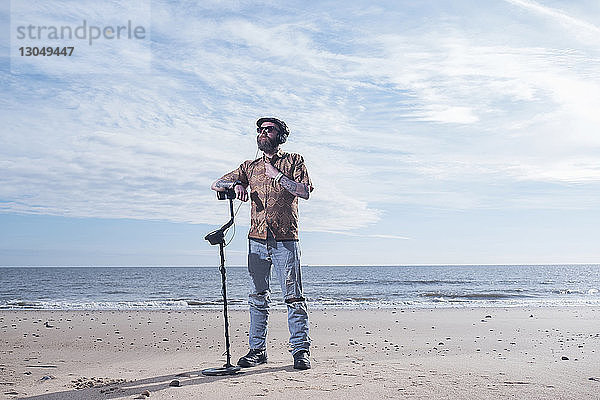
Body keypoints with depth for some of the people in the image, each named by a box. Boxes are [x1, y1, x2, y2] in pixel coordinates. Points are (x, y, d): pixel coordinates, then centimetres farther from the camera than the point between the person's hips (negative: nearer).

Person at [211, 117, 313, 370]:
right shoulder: (250, 166, 18)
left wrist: (277, 176, -7)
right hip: (257, 241, 4)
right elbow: (216, 185, 18)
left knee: (293, 297, -5)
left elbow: (305, 191, -6)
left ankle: (300, 350, 1)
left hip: (285, 240, -4)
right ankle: (257, 349, 14)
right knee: (257, 297, 6)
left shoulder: (293, 161, 8)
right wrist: (236, 183, -2)